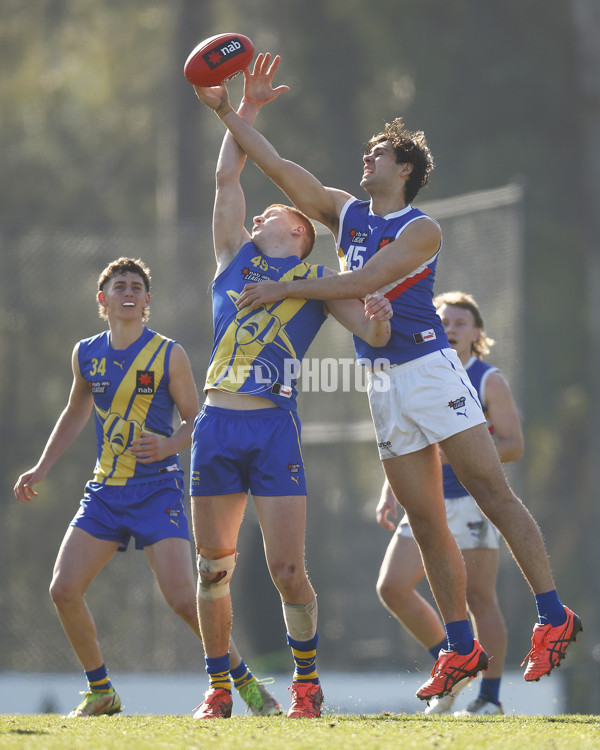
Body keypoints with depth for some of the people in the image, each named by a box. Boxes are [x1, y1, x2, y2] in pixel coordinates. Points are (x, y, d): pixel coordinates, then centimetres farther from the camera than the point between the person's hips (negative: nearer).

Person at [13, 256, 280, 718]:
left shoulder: (169, 355, -5)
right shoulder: (86, 355, 8)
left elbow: (196, 421, -1)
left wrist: (168, 446, -21)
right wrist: (42, 468, 20)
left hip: (157, 489, -5)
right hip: (105, 490, 5)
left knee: (183, 599, -16)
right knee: (64, 590, -9)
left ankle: (248, 685, 1)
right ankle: (101, 692, 9)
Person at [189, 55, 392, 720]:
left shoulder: (319, 280, 12)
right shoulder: (236, 258, 18)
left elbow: (373, 335, 3)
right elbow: (227, 179, 12)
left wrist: (378, 320, -20)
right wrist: (244, 109, 7)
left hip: (274, 428, -3)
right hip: (217, 425, 3)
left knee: (287, 570, -8)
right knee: (213, 570, 3)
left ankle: (306, 677, 8)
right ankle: (218, 686, 14)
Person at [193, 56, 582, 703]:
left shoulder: (421, 230, -5)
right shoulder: (346, 214, 15)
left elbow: (363, 281, -17)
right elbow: (277, 168, 13)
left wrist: (285, 290, -13)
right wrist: (226, 112, 9)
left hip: (428, 370, -6)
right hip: (382, 383, 6)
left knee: (493, 494, -10)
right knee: (426, 522, 4)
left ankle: (553, 618, -10)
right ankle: (461, 649, 6)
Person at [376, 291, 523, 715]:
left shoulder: (489, 382, -4)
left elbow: (514, 446, -10)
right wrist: (390, 492, 9)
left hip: (474, 501, -5)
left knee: (479, 598, -6)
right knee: (392, 587, -6)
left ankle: (491, 698, 1)